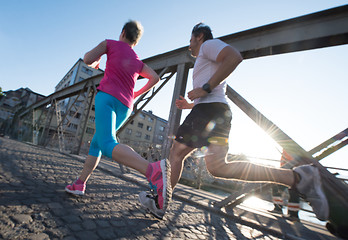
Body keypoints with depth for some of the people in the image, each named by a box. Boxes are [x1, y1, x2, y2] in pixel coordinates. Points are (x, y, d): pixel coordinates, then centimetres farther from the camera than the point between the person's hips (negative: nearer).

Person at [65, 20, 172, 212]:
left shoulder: (110, 44, 13)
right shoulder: (138, 62, 25)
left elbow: (88, 59, 3)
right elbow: (155, 78, 25)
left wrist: (95, 63, 27)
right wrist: (136, 94, 30)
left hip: (107, 97, -6)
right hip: (125, 107, 6)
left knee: (108, 146, -25)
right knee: (96, 143, 19)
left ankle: (153, 170, -46)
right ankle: (80, 183, 19)